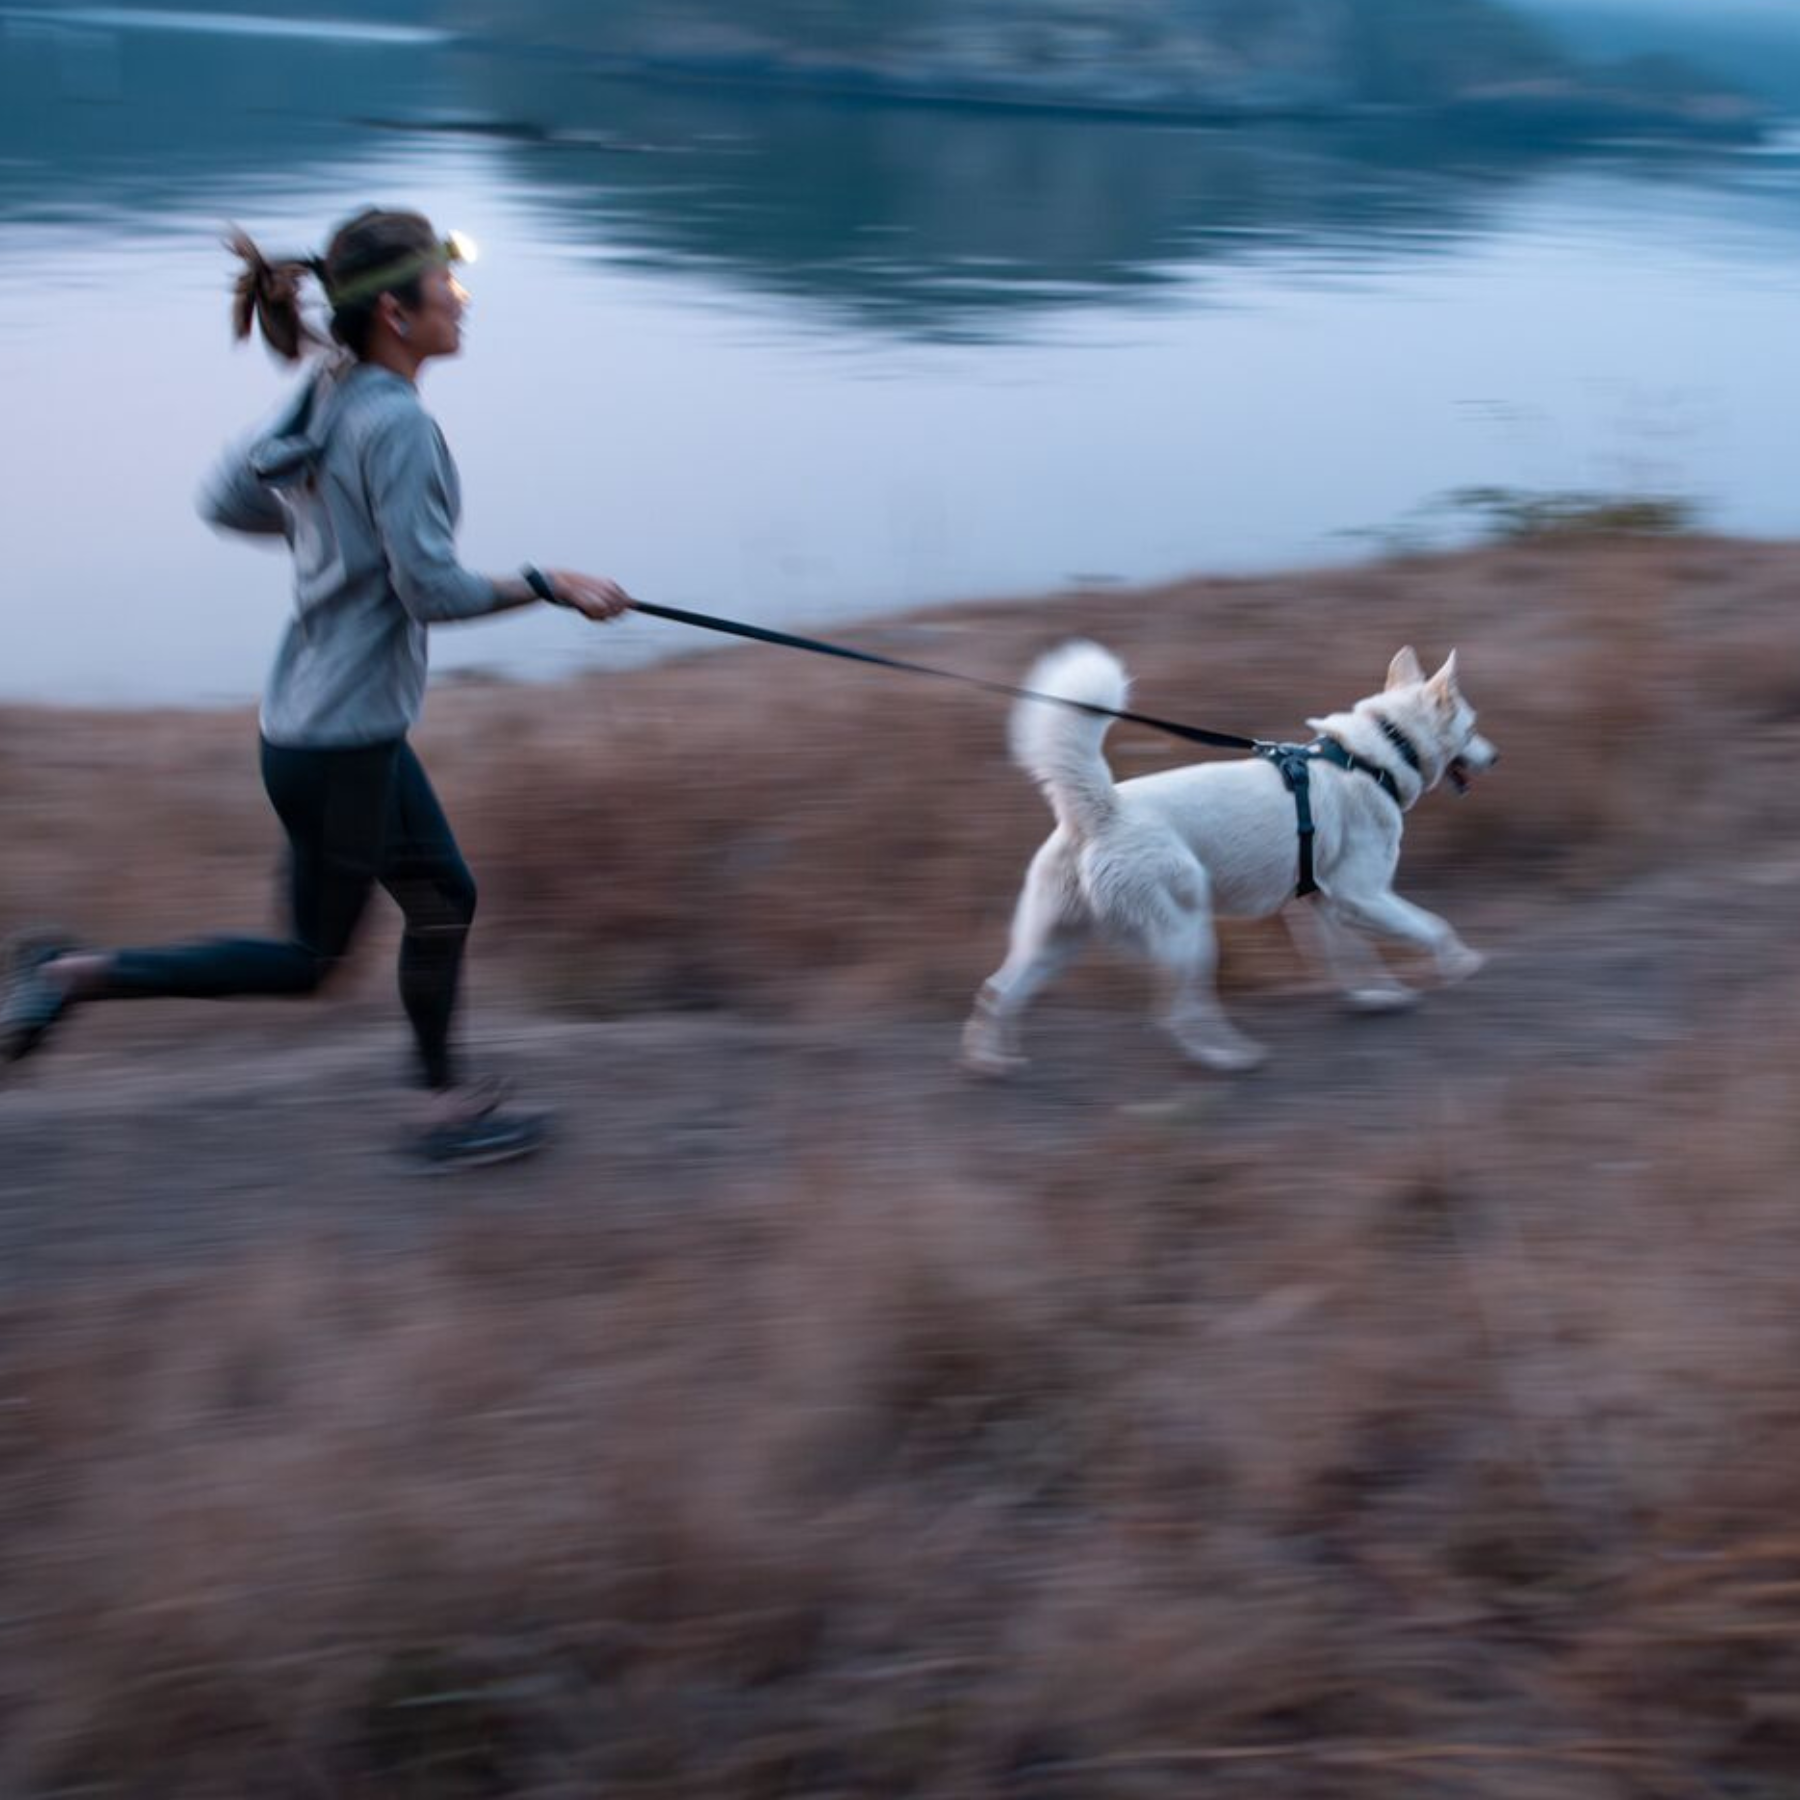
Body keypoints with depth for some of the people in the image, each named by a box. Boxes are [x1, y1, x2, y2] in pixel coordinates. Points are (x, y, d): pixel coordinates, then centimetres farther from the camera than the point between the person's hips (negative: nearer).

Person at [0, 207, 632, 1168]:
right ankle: (85, 972, 9)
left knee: (444, 896, 18)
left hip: (354, 726, 9)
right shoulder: (395, 422, -23)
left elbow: (224, 500, 13)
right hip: (339, 738, -9)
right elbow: (433, 592, -23)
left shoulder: (328, 396, 3)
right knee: (308, 960, 7)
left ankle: (447, 1103, 29)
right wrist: (550, 585, -12)